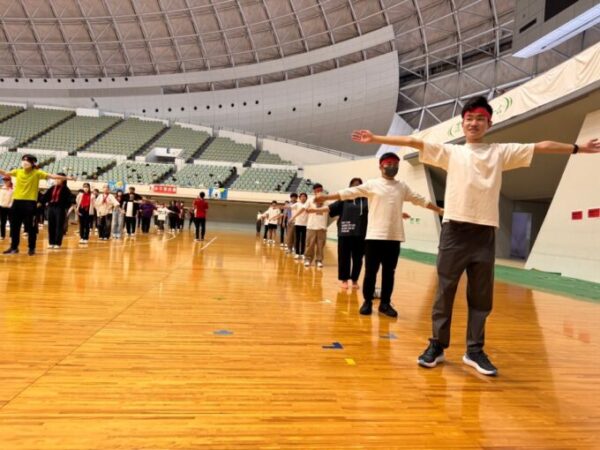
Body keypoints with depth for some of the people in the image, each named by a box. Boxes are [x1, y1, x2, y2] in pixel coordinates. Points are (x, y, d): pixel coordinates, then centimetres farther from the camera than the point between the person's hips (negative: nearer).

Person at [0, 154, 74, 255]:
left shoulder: (37, 173, -4)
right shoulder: (17, 171, 7)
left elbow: (51, 176, -10)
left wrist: (66, 178, -18)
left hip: (30, 202, -4)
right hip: (17, 201, 4)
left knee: (31, 227, 0)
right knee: (14, 226, 10)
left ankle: (32, 248, 12)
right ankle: (14, 247, 23)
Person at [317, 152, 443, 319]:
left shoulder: (403, 187, 11)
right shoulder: (372, 185, 0)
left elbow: (420, 200, 17)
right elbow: (349, 192, -5)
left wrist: (439, 210, 17)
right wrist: (326, 197, -12)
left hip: (394, 237, 3)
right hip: (375, 235, -3)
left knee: (389, 272, 9)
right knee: (370, 271, 3)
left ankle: (385, 303, 21)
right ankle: (367, 302, 17)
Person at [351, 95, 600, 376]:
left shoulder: (501, 152, 14)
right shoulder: (450, 152, 10)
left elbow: (541, 147, 14)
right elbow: (412, 141, 4)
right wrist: (375, 139, -1)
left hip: (485, 232, 2)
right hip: (455, 230, -1)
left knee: (481, 295, 6)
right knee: (445, 291, 3)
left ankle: (474, 350, 18)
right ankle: (437, 346, 14)